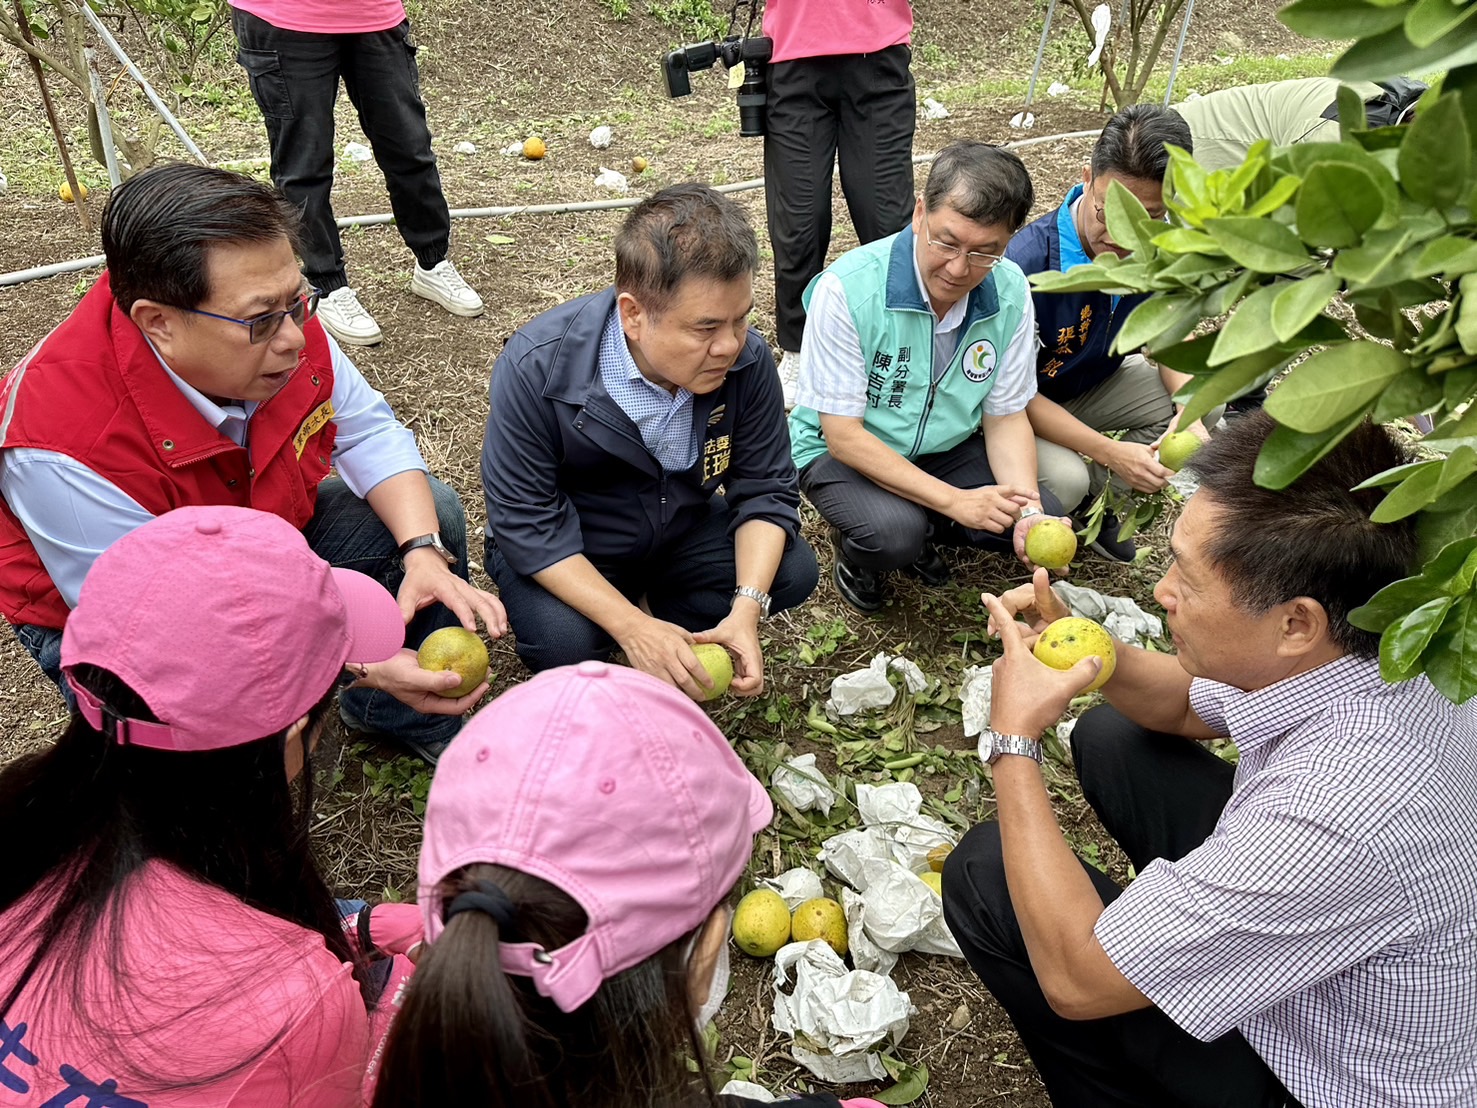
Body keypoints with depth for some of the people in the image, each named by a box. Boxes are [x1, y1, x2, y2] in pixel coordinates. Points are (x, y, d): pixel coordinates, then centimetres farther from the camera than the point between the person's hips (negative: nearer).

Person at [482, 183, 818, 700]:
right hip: (565, 550, -3)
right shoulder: (537, 367, -30)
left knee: (793, 571, -17)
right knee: (563, 641, -31)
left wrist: (746, 608, -28)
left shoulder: (745, 358, -20)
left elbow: (765, 490, -12)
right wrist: (631, 626, -35)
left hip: (681, 530, 3)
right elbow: (527, 523, -27)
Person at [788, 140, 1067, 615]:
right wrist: (954, 500, -28)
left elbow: (1005, 416, -4)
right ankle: (855, 554, 4)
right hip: (840, 451, -4)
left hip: (947, 449, 5)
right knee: (892, 534, -33)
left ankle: (924, 528, 12)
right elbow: (843, 434, -24)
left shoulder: (1010, 294, -12)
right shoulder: (846, 288, -26)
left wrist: (1030, 511, -23)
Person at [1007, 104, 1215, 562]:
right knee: (1064, 480, -33)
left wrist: (1188, 411, -20)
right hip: (1023, 403, -6)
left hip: (1094, 384, 6)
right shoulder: (1029, 262, -33)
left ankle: (1096, 498, 4)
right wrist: (1108, 452, -30)